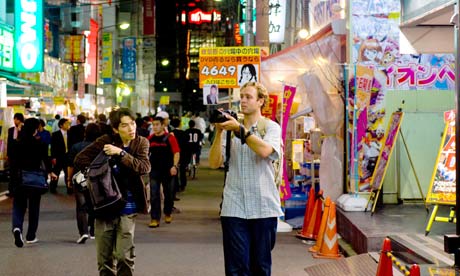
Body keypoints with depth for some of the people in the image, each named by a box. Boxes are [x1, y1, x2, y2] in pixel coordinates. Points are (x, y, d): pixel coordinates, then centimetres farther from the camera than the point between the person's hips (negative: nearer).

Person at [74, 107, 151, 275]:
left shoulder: (141, 143, 0)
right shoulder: (106, 141, -4)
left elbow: (144, 167, -17)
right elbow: (79, 159, -1)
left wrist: (121, 153, -23)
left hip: (127, 207, -1)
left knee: (124, 256, -7)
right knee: (105, 258, 9)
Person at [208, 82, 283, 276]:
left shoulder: (271, 127, 5)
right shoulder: (232, 129, 10)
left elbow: (264, 150, -17)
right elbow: (214, 163, 2)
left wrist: (240, 129, -17)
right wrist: (219, 132, -7)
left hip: (264, 208, -1)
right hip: (234, 208, 1)